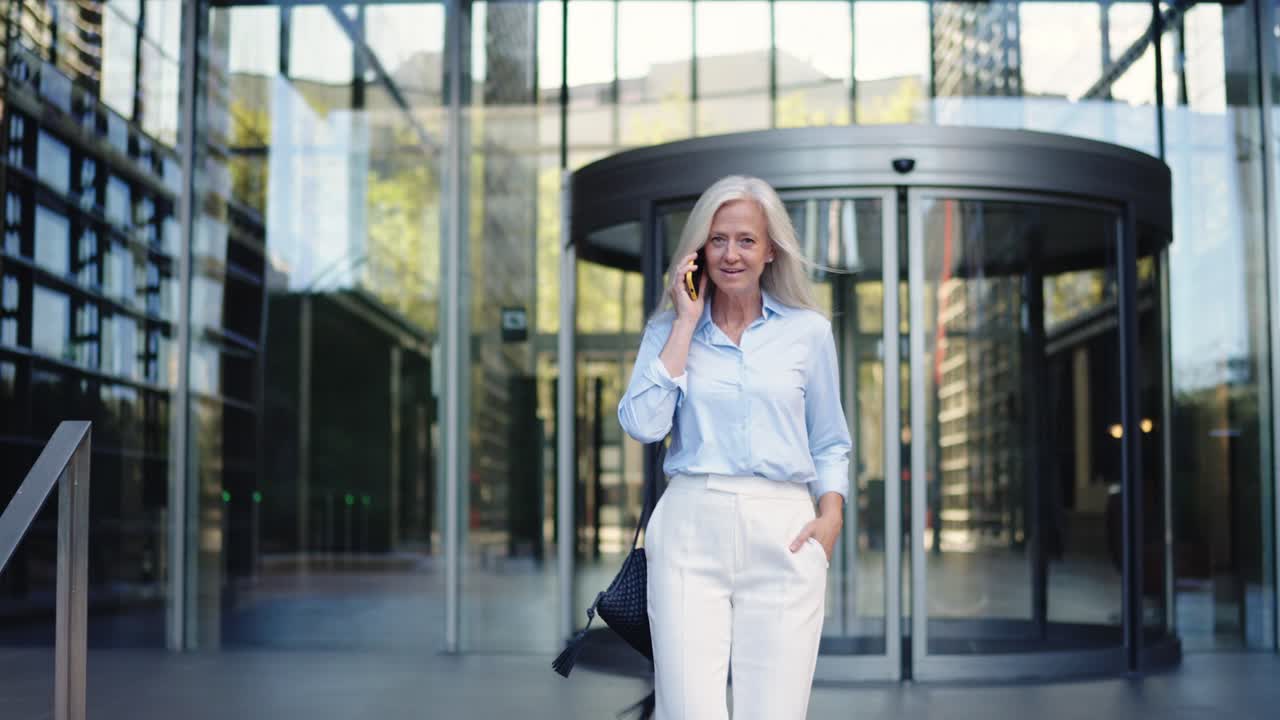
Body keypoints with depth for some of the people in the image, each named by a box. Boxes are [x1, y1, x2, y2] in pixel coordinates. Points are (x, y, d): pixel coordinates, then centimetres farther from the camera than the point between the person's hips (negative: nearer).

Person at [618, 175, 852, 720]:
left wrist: (831, 516, -2)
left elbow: (829, 443, 16)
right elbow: (643, 424, -6)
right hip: (691, 531, 0)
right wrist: (687, 322, -2)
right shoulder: (667, 330, 10)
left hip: (782, 536, 0)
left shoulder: (809, 331, 10)